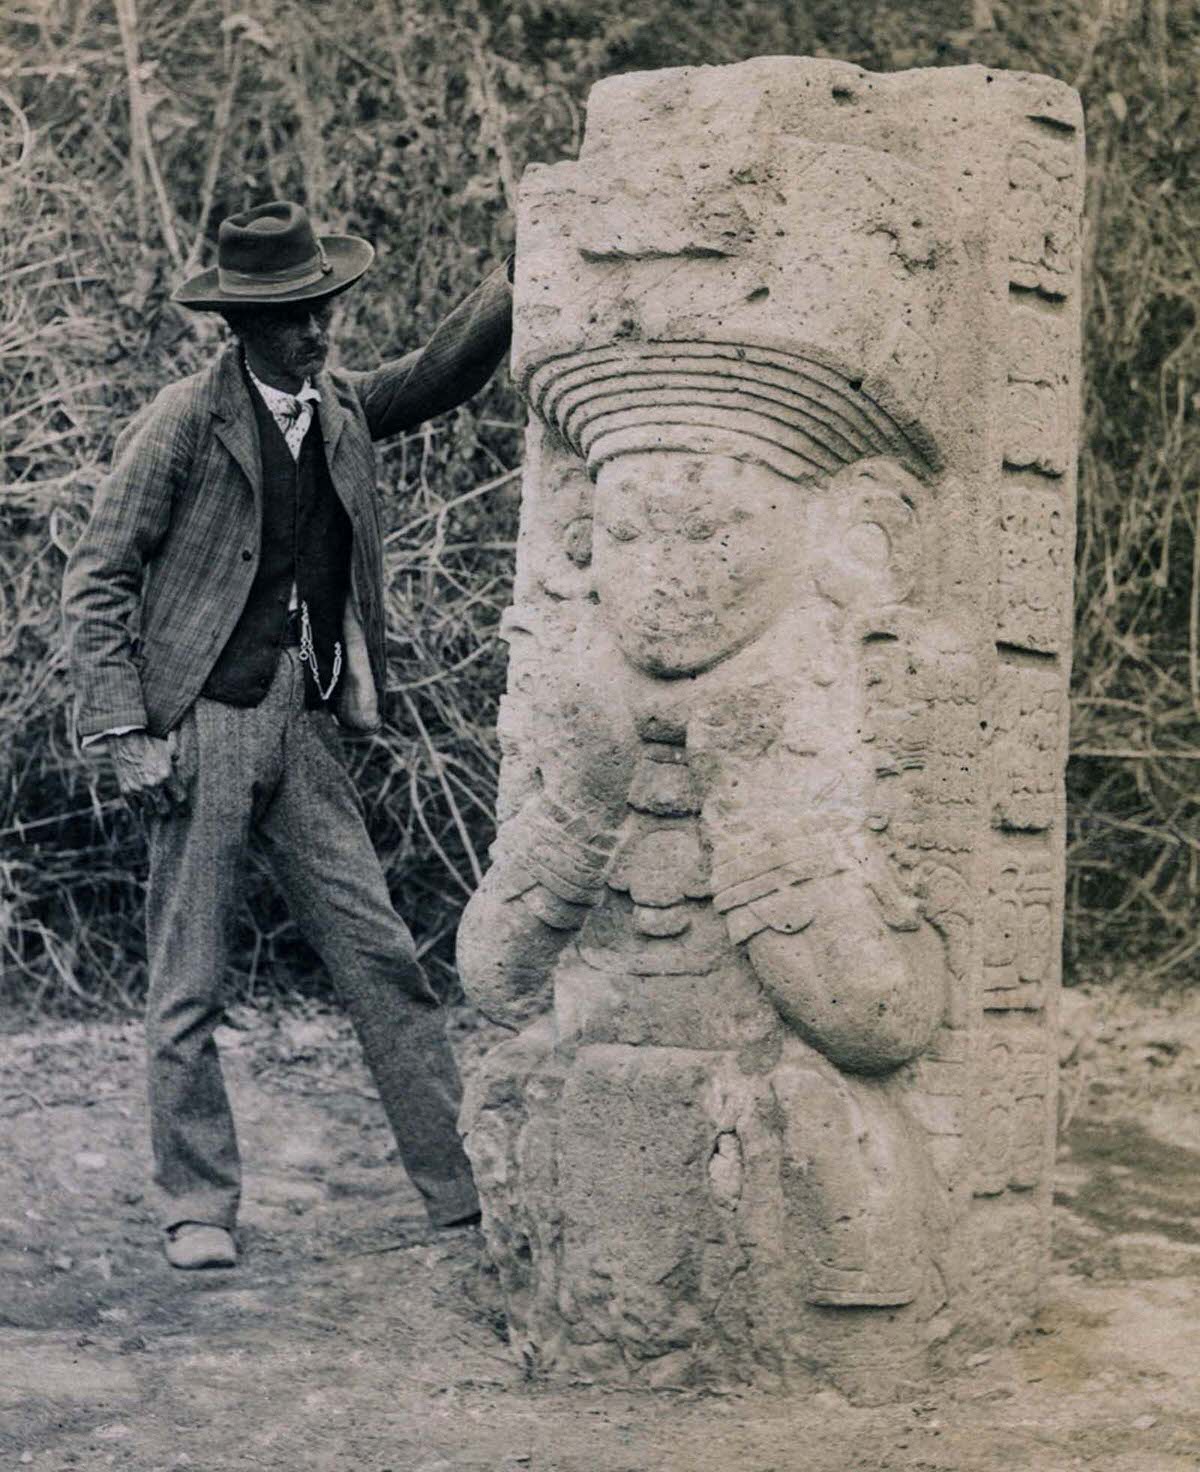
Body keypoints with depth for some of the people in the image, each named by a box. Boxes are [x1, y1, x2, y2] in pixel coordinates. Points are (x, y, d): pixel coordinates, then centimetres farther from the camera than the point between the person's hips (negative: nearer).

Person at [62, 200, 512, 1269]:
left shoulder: (342, 408, 11)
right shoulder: (183, 423, -6)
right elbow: (97, 581, -6)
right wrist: (126, 733, -13)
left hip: (303, 729, 5)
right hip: (201, 727, -5)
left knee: (382, 957, 3)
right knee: (189, 987, 1)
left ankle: (464, 1183, 7)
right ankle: (199, 1209, 11)